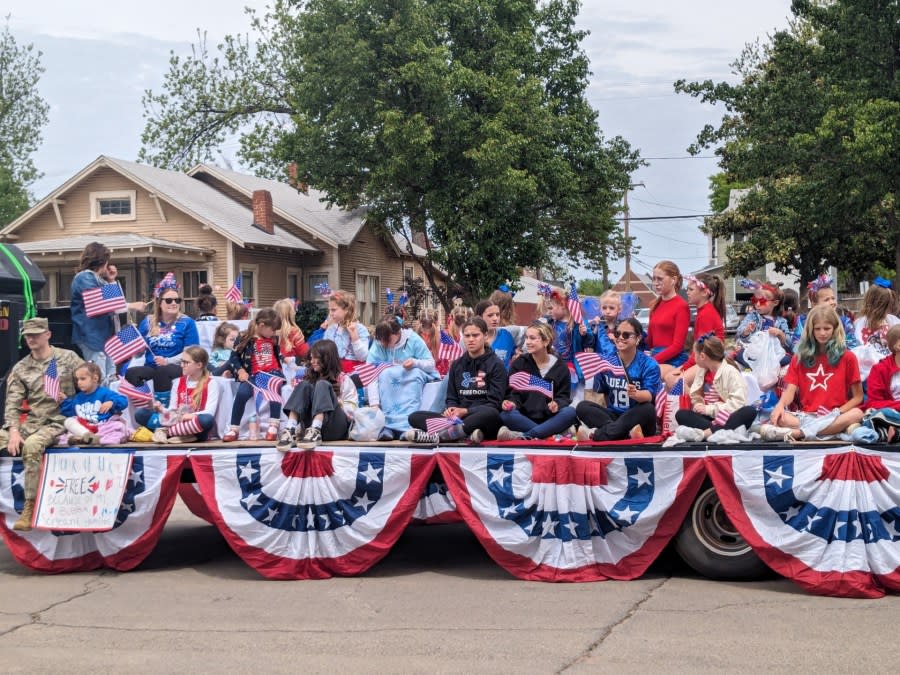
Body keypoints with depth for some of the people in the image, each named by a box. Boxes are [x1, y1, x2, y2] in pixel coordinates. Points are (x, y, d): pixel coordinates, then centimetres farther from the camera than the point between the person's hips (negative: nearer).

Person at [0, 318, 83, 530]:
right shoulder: (20, 369, 9)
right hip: (30, 422, 5)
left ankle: (30, 507, -29)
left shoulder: (68, 358, 2)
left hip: (58, 422, -5)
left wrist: (68, 399, -13)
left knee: (31, 445, -35)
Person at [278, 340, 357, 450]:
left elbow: (351, 412, 3)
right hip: (311, 426, 3)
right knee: (304, 385, -15)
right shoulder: (310, 378, 24)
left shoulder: (344, 380, 11)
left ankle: (315, 432, -48)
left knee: (321, 385, -22)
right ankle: (289, 430, -39)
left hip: (336, 429, -3)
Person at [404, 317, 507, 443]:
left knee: (490, 414, -40)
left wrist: (465, 411, -16)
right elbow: (451, 398, 16)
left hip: (482, 419, -4)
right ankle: (467, 434, -36)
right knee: (415, 417, -15)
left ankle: (436, 436, -40)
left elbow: (494, 404, -4)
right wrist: (451, 409, -8)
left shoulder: (496, 365, 3)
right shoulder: (457, 365, 16)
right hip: (458, 419, 4)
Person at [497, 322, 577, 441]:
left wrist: (557, 404, -18)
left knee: (570, 412, -31)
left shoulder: (560, 367, 8)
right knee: (505, 415, -32)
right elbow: (514, 393, 6)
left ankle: (524, 436, -40)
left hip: (550, 419, 0)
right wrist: (511, 403, -18)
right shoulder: (519, 364, 10)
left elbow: (564, 396, 6)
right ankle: (556, 434, -37)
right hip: (524, 418, 0)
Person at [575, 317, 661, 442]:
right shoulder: (607, 363, 7)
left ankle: (596, 434, -37)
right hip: (613, 416, 3)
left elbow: (649, 395, -21)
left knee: (648, 409, -35)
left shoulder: (649, 364, -5)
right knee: (583, 407, -18)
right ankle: (629, 431, -37)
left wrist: (635, 394, -39)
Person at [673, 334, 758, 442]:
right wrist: (698, 405, -8)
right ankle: (718, 431, -43)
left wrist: (710, 409, -17)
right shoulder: (701, 371, 11)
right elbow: (695, 396, 15)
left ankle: (705, 433, -51)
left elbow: (738, 403, -17)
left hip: (728, 418, -4)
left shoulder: (730, 372, -7)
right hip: (710, 418, 4)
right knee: (681, 414, -18)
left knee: (750, 411, -34)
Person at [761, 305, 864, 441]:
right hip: (805, 416, 1)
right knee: (776, 417, -29)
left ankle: (796, 433, -45)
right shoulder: (800, 358, 13)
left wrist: (837, 413, -9)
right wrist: (780, 405, -21)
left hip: (835, 416, 0)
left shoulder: (847, 357, 8)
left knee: (857, 413, -35)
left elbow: (858, 397, 8)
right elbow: (790, 390, 2)